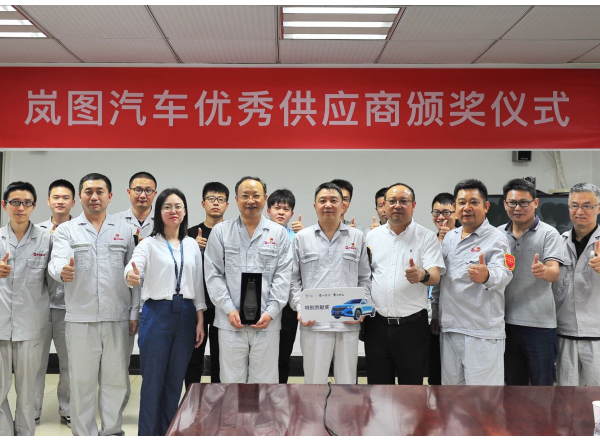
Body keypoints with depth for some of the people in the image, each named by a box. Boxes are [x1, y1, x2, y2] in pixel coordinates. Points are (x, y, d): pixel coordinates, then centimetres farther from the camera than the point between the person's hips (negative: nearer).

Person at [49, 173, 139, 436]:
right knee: (82, 381, 6)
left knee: (116, 380, 8)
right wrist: (62, 271, -36)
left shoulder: (124, 230, 9)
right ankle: (83, 432, 20)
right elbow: (57, 261, -12)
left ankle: (112, 429, 24)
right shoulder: (66, 230, 6)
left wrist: (134, 312, 3)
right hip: (80, 318, -1)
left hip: (117, 318, 1)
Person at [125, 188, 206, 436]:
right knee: (153, 381, 2)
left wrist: (200, 320, 4)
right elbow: (133, 268, -20)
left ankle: (168, 432, 24)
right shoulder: (149, 244, -2)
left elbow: (198, 285, 10)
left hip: (186, 315, 4)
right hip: (157, 313, -3)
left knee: (175, 381, 11)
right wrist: (131, 276, -44)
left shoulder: (192, 245, 9)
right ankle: (148, 432, 14)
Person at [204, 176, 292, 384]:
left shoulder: (279, 233, 7)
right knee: (232, 382, 7)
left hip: (267, 322, 0)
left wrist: (271, 312, -7)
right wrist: (229, 309, -7)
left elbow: (282, 276, 2)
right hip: (230, 321, 0)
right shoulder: (220, 231, 6)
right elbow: (213, 275, 2)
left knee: (265, 382, 7)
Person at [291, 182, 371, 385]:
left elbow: (365, 278, 12)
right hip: (313, 323, -1)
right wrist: (299, 308, -4)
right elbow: (293, 278, 9)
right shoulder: (302, 237, 8)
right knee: (314, 379, 5)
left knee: (347, 379, 9)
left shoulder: (357, 237, 10)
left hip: (349, 323, 1)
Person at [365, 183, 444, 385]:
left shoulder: (427, 237, -1)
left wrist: (422, 275, -33)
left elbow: (435, 276, -11)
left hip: (412, 324, -3)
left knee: (411, 384, 8)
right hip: (377, 323, 3)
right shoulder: (372, 236, 9)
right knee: (378, 382, 11)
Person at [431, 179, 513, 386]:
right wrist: (435, 313, 18)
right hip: (449, 329, 6)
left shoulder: (496, 238, -7)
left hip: (483, 332, -6)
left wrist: (487, 276, -47)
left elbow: (504, 274, -25)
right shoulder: (449, 237, 13)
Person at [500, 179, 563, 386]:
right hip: (506, 321, 4)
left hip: (539, 323, -4)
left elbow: (554, 274, -16)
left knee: (542, 384, 3)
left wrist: (543, 271, -37)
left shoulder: (549, 234, -4)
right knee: (513, 383, 15)